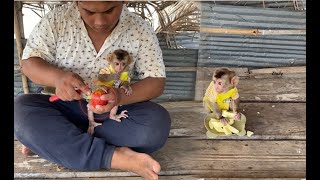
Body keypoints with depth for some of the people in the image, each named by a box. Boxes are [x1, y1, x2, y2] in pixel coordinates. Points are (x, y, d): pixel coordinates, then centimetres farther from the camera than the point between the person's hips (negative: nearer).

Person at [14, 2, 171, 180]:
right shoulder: (56, 20, -9)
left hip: (113, 113, 0)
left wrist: (120, 96, -32)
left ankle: (51, 139, -19)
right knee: (21, 110, -26)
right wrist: (57, 77, -30)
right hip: (65, 108, 1)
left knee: (158, 123, -28)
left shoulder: (141, 30, -10)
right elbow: (29, 62, -6)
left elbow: (157, 82, -11)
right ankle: (114, 157, -29)